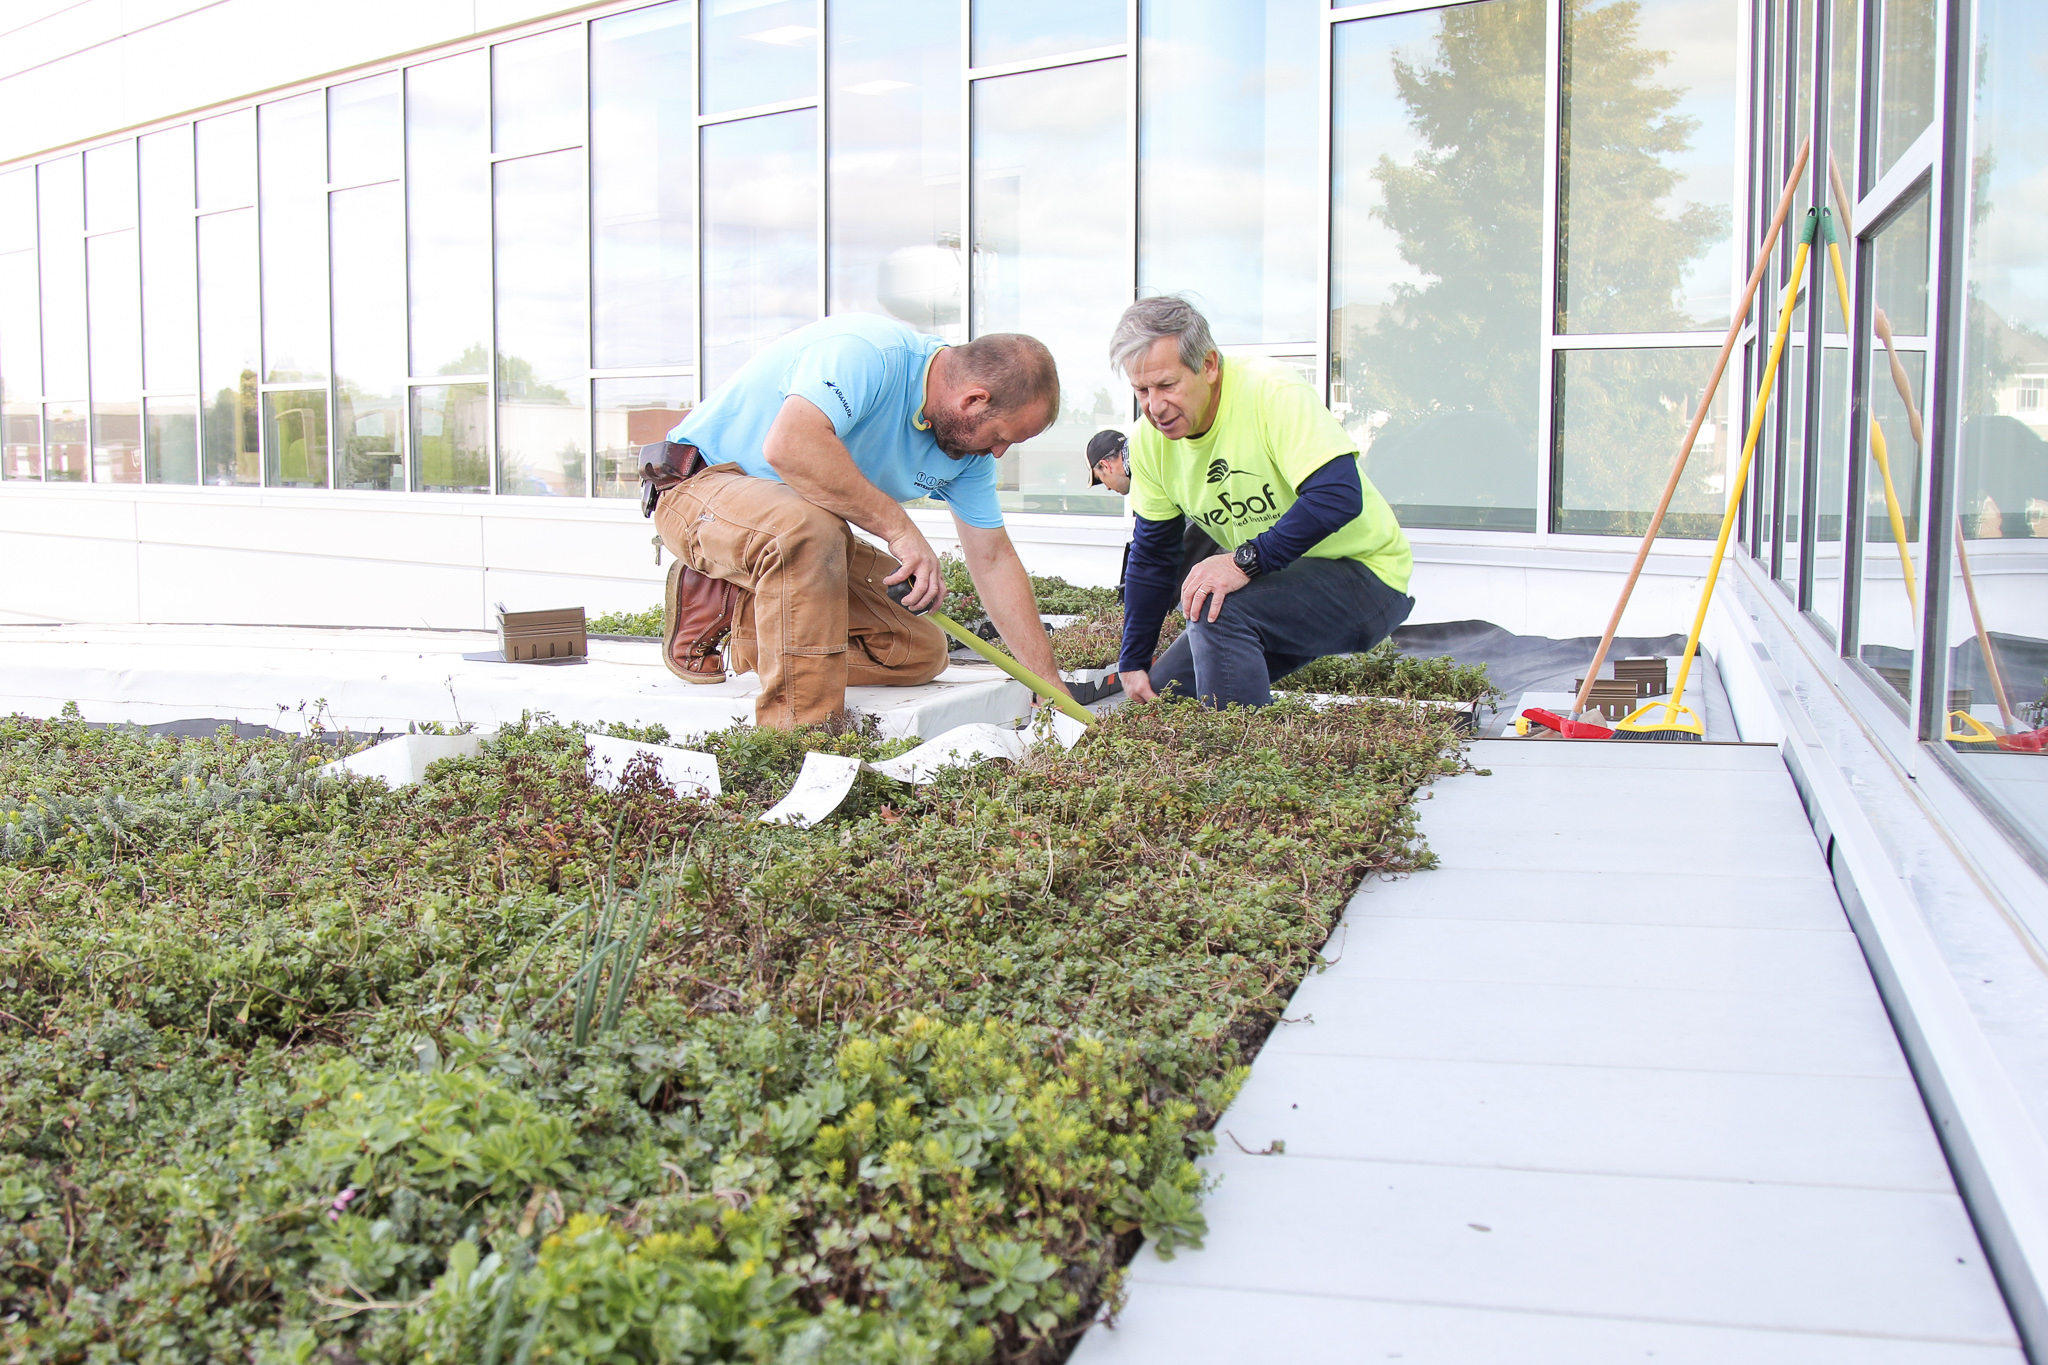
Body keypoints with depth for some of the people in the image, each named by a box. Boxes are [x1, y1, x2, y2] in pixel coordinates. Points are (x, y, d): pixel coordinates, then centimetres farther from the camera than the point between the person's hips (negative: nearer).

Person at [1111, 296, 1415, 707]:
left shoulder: (1272, 392, -24)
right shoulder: (1150, 441, -4)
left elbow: (1340, 495, -34)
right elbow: (1151, 554, 7)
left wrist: (1246, 561, -38)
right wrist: (1134, 663, 8)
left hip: (1364, 573, -7)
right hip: (1272, 584, 7)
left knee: (1219, 610, -31)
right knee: (1164, 694, 2)